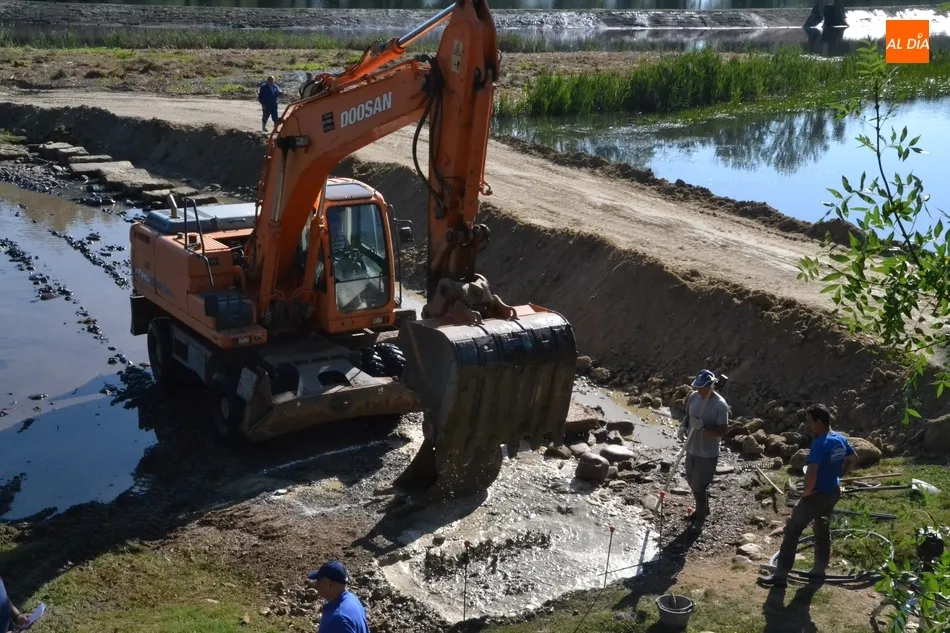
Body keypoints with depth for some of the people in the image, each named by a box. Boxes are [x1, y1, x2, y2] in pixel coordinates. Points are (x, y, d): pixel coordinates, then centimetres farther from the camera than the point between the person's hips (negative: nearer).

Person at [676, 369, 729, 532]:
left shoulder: (720, 405, -22)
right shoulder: (693, 396, -2)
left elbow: (722, 432, -21)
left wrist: (703, 427, -33)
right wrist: (683, 427, -8)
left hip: (707, 454, -7)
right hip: (691, 449, 7)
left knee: (699, 486, 2)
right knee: (692, 482, 21)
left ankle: (700, 518, 23)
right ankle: (702, 509, 44)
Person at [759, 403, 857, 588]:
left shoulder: (820, 443, -26)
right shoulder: (841, 439, 1)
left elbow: (811, 472, -34)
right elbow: (853, 459, 19)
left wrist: (807, 491, -17)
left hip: (817, 494, -8)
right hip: (833, 492, 9)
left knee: (792, 530, -1)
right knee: (823, 529, 23)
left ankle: (781, 575, -1)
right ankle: (820, 569, 32)